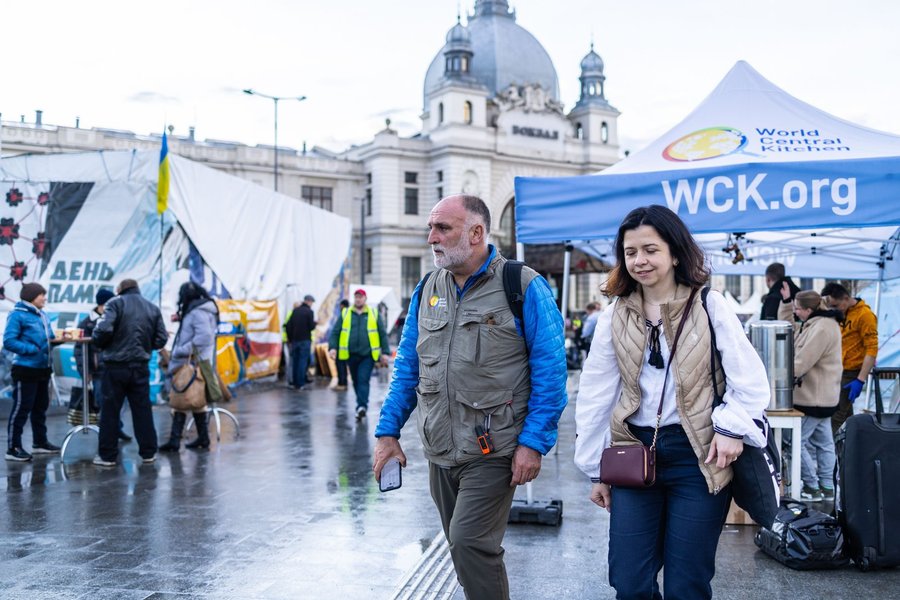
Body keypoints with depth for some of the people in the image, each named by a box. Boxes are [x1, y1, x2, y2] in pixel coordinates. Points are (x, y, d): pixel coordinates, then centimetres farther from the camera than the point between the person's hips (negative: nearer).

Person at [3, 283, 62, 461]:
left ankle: (40, 442, 27)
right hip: (26, 369, -8)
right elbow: (9, 341, -18)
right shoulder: (17, 314, -12)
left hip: (43, 368, 8)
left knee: (41, 407, 16)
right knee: (21, 408, -4)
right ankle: (13, 448, 3)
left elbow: (48, 338, 18)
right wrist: (32, 349, -22)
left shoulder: (42, 315, 12)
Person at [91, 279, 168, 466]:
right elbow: (161, 340, 5)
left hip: (116, 366, -4)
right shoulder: (153, 308, 8)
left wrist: (99, 342, 2)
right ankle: (148, 452, 14)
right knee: (142, 409, 10)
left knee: (110, 410, 4)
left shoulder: (116, 303, -5)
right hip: (141, 367, 4)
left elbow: (104, 330, -18)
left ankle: (107, 455, 8)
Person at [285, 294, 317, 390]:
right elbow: (311, 327, -13)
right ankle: (300, 383, -5)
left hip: (294, 340, 5)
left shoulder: (295, 310, 8)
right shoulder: (309, 311, -9)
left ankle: (295, 382, 15)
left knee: (295, 361, 11)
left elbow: (288, 325, 7)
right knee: (303, 361, -3)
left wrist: (290, 338, 14)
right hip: (305, 340, -5)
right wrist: (314, 323, 9)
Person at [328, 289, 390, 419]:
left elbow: (383, 334, 6)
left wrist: (385, 352, 0)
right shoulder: (345, 314, 8)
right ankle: (362, 405, 28)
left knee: (363, 380, -16)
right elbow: (335, 332, 6)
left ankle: (362, 406, -23)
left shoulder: (374, 314, 5)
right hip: (351, 355, 3)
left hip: (368, 355, -3)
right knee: (356, 382, 12)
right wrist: (332, 347, -9)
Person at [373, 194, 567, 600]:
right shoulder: (427, 290, 9)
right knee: (465, 548, 15)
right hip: (440, 450, 6)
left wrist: (534, 442, -15)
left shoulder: (523, 287, -8)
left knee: (470, 542, -13)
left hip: (493, 451, -6)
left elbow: (550, 369, -10)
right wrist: (388, 432, 7)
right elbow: (407, 366, 14)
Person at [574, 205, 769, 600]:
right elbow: (595, 396, 8)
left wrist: (732, 427, -18)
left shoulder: (709, 306, -3)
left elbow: (751, 380, -2)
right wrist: (596, 469, 9)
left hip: (696, 456, -2)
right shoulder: (614, 317, 5)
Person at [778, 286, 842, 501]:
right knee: (823, 442, 14)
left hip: (814, 398, -11)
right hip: (822, 396, 11)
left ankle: (812, 487, 2)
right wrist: (786, 301, 17)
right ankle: (827, 487, 22)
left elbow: (801, 362, -23)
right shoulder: (814, 324, 12)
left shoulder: (821, 328, -21)